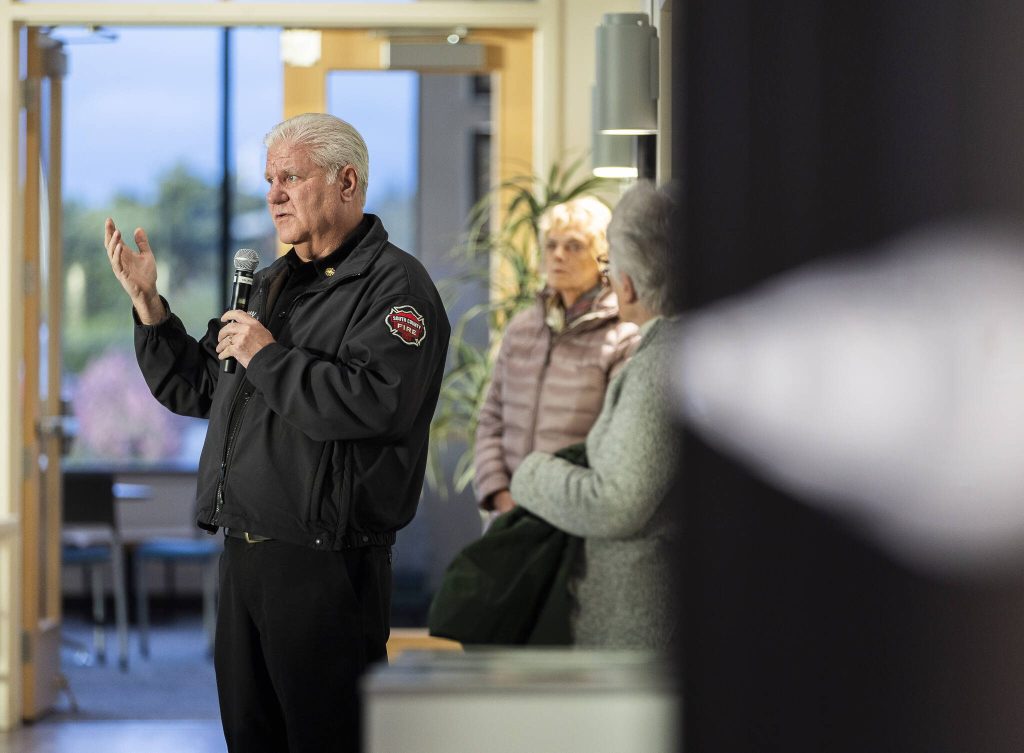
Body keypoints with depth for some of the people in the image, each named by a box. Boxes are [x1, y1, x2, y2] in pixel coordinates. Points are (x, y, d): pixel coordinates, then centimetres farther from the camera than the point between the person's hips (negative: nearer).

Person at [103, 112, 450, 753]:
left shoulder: (393, 284, -8)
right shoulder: (271, 284, 19)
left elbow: (376, 403, -25)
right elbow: (195, 390, 24)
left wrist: (268, 358, -16)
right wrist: (149, 305, 11)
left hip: (326, 564, -9)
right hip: (244, 553, 9)